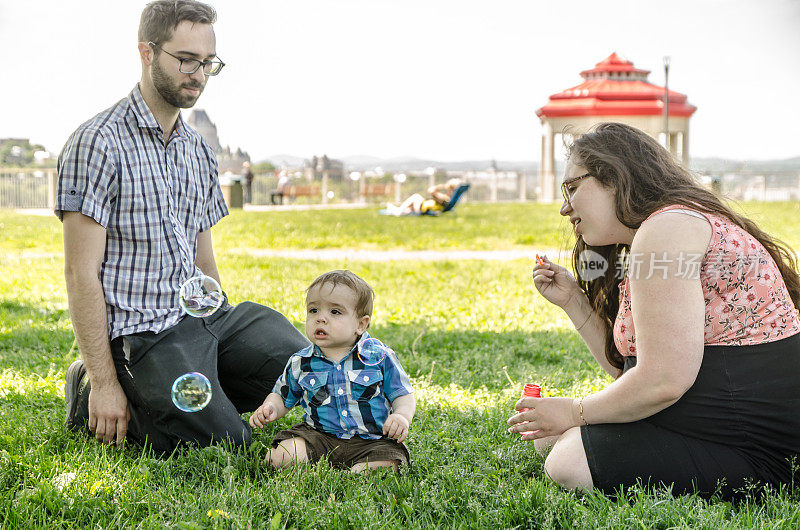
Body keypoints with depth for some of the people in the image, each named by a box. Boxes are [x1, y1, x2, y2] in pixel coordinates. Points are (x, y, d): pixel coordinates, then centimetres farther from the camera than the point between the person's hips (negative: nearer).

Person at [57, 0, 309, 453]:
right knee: (227, 445, -16)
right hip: (141, 331, -7)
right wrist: (104, 384, -16)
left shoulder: (199, 152, 14)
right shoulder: (98, 143, -11)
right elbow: (81, 273, -14)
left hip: (203, 315, 7)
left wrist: (226, 336, 15)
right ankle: (92, 396, 4)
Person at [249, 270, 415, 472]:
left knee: (386, 465, -30)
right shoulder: (300, 363, 5)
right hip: (318, 437, 1)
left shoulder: (380, 357, -3)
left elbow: (403, 396, 2)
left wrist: (402, 417, -20)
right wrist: (270, 408, -5)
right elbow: (282, 396, 18)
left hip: (371, 439, -1)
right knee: (281, 457, -24)